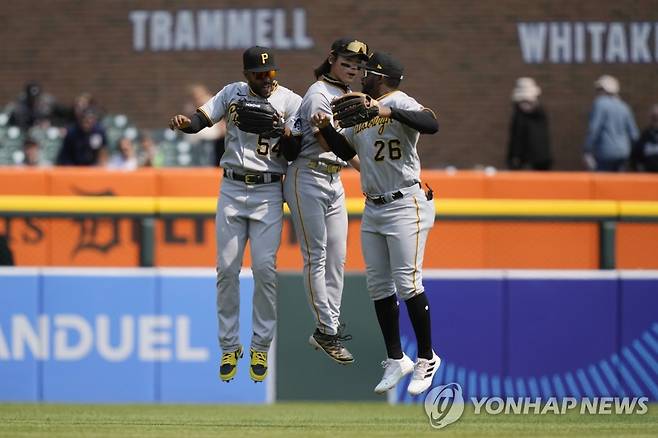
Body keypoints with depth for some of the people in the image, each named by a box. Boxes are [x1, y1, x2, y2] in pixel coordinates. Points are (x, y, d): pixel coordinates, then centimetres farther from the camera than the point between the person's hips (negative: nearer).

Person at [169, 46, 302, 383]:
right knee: (227, 268, -1)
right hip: (232, 190, 2)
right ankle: (229, 348, 8)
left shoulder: (290, 101, -1)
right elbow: (201, 119, -4)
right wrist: (184, 123, -26)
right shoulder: (232, 94, 6)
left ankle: (260, 348, 1)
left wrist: (285, 134, -28)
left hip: (268, 193, -2)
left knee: (264, 267, -9)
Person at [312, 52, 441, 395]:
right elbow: (345, 151, 24)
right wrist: (326, 128, 8)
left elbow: (431, 124, -29)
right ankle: (395, 360, 17)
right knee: (378, 286, 8)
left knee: (407, 283, -10)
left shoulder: (399, 102, -11)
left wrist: (389, 112, -37)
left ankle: (426, 358, 1)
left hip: (405, 206, -9)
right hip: (373, 209, 9)